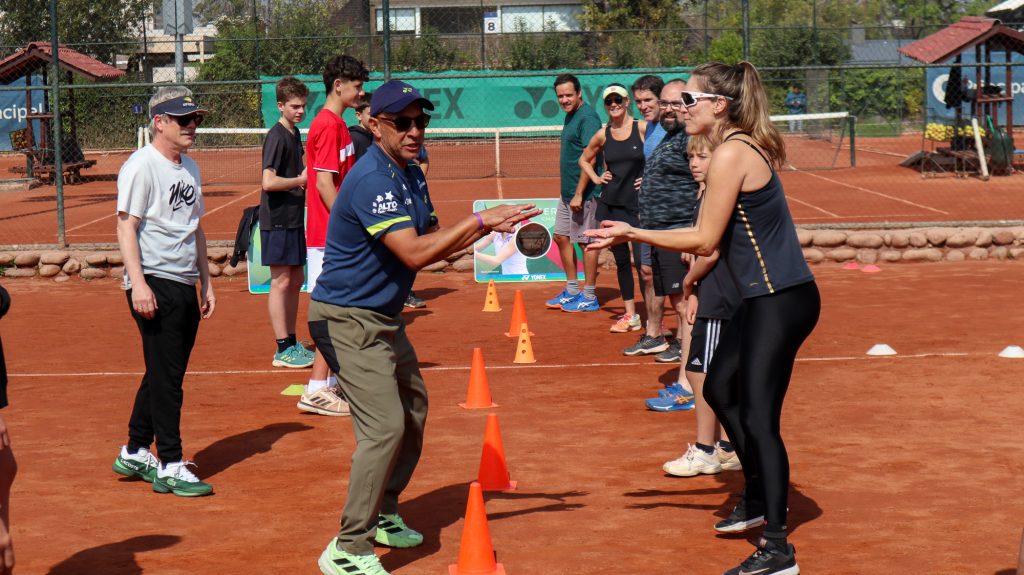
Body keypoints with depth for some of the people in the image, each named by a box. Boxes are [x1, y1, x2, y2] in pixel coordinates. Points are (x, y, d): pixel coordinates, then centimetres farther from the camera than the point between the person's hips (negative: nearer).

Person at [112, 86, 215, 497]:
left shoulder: (190, 168, 15)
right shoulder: (142, 166, -10)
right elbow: (126, 227, -14)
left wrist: (206, 282, 21)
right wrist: (138, 283, -22)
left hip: (185, 286, 9)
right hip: (155, 285, -8)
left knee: (165, 377, 14)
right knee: (166, 379, -6)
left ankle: (135, 455, 25)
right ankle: (170, 467, -1)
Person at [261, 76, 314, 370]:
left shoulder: (294, 133, 13)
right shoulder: (277, 136, -14)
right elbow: (269, 182, -23)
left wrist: (304, 178, 6)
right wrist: (301, 180, -14)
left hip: (293, 219, 9)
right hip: (277, 221, -9)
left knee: (296, 280, 13)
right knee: (281, 282, -4)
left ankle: (291, 342, 22)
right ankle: (282, 349, 0)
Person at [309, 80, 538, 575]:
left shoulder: (411, 175, 8)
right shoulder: (371, 180, -23)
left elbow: (434, 242, 12)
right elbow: (413, 254, -29)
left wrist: (489, 227, -2)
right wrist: (479, 220, -25)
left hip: (384, 317, 10)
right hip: (348, 319, -10)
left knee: (412, 411, 21)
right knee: (385, 426, -18)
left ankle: (382, 515, 37)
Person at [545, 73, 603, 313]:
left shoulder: (587, 118, -16)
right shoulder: (570, 116, 13)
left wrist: (579, 194, -23)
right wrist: (568, 192, 19)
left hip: (584, 193, -10)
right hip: (567, 191, 10)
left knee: (586, 241, -4)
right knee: (561, 237, 15)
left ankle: (589, 298, 4)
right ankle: (572, 291, 26)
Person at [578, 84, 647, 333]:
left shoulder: (643, 128, -6)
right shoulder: (603, 135, 7)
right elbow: (584, 159, 23)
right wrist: (596, 178, 9)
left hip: (638, 203, -4)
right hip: (610, 204, 4)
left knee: (641, 260, -9)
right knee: (621, 260, 9)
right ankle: (629, 314, 18)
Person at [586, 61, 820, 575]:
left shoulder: (731, 154, -17)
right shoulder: (743, 148, 12)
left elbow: (704, 240, -16)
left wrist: (633, 234, -11)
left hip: (781, 301, -11)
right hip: (765, 298, 11)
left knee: (757, 416, -10)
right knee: (720, 387, 23)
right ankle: (758, 499, 38)